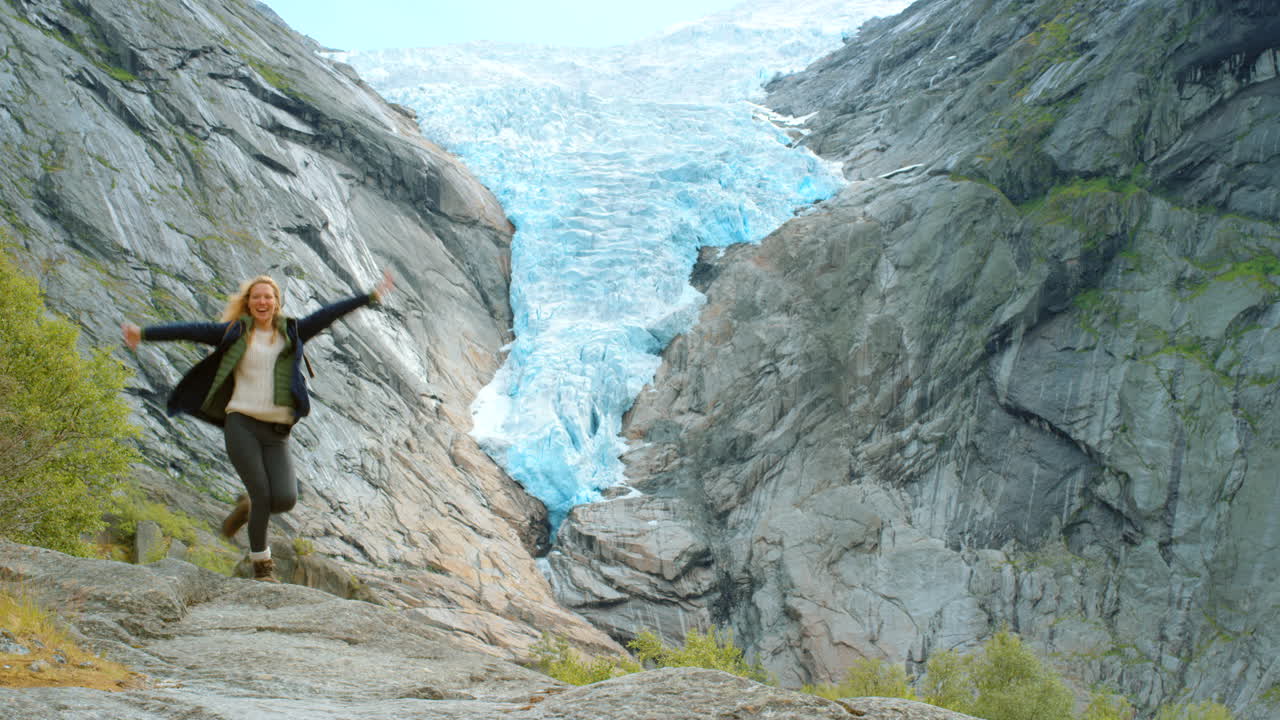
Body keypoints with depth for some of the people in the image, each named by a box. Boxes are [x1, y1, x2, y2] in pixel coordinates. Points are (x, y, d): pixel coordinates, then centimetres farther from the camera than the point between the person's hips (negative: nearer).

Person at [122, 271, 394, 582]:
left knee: (285, 499, -13)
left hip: (276, 431, 2)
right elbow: (192, 331, 2)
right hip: (241, 424, -2)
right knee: (262, 494, -11)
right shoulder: (235, 333, 9)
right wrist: (145, 333, -2)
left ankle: (248, 507, 22)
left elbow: (329, 314, 7)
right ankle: (262, 563, 8)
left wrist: (371, 297, 2)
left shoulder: (292, 332, 13)